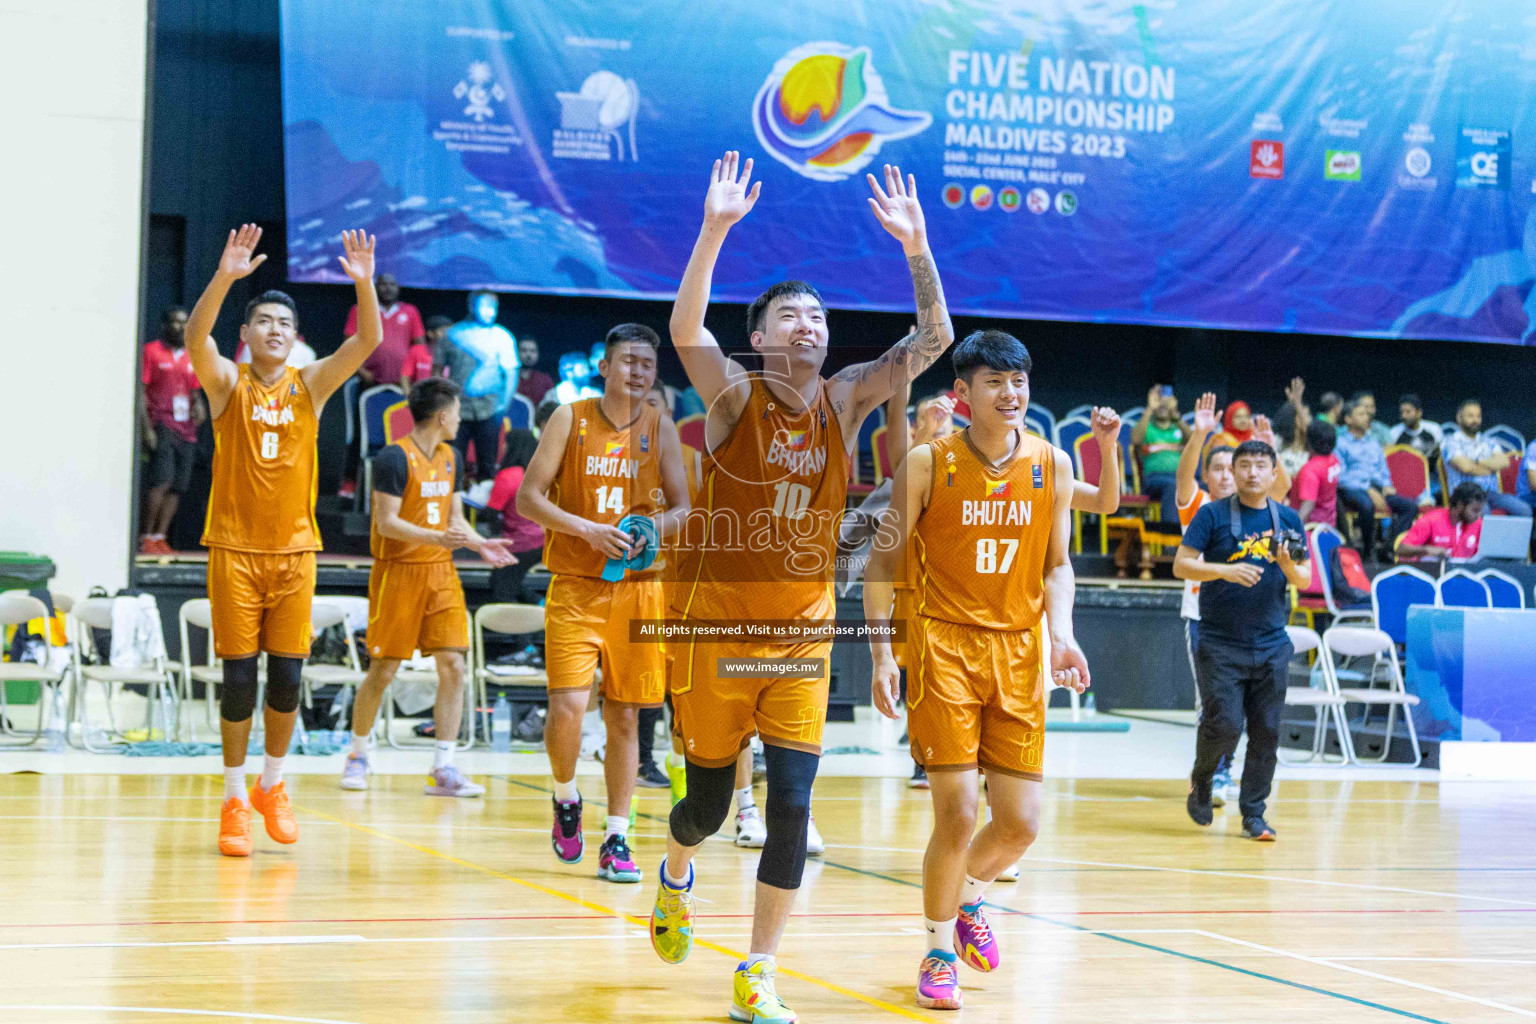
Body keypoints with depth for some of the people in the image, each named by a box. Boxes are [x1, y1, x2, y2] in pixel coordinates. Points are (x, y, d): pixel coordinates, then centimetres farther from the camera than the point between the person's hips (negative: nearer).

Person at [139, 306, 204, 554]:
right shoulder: (152, 351, 0)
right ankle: (146, 537, -11)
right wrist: (146, 427, -13)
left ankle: (160, 537, 6)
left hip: (186, 430, 6)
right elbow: (140, 391, -5)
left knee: (177, 487, 1)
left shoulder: (191, 358, 18)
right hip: (161, 426, -6)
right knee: (162, 481, -18)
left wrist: (199, 406, 2)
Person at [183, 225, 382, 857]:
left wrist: (364, 282, -24)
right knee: (239, 674, -1)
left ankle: (272, 785, 22)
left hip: (295, 550, 2)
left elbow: (368, 341, -7)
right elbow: (195, 339, -21)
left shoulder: (311, 385, 6)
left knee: (288, 675, 3)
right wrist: (225, 277, -36)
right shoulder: (227, 382, 0)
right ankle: (235, 798, 10)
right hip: (235, 548, -2)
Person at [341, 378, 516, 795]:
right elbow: (387, 522, -18)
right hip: (398, 572, -6)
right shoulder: (395, 457, -13)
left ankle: (443, 769, -2)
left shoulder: (450, 458, 11)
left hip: (441, 573, 6)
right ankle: (358, 755, 20)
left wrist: (480, 543, -1)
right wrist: (437, 538, -30)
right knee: (383, 671, 0)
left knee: (453, 666, -4)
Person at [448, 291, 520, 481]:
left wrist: (504, 405, -10)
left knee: (487, 465, 3)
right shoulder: (453, 334, 6)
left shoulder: (502, 337, 4)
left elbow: (511, 374, 2)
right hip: (457, 408, 0)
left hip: (489, 410, 0)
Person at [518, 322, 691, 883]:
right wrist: (587, 529, -17)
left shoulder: (661, 428, 5)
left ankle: (617, 839, 12)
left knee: (624, 716, 3)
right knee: (567, 706, -14)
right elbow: (528, 497, -4)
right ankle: (566, 799, 15)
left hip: (638, 589, 2)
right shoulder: (570, 419, -1)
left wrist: (650, 529, -15)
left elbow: (682, 510, 7)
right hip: (575, 586, -2)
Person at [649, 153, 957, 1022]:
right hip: (716, 625, -2)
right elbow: (685, 329, -26)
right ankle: (676, 877, 45)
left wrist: (916, 248, -15)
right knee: (710, 799, 10)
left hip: (803, 633, 2)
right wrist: (716, 230, -35)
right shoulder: (736, 397, -7)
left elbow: (934, 339, -3)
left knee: (792, 804, -8)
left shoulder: (845, 400, 2)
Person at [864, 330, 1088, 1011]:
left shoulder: (1053, 466, 3)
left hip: (1018, 652, 3)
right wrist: (881, 650, -8)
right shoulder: (927, 464, -6)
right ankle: (938, 951, 13)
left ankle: (969, 897, 35)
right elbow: (883, 561, 0)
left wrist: (1061, 635, -6)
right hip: (944, 646, -3)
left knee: (1021, 823, 1)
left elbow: (1057, 566, 11)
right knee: (958, 813, -9)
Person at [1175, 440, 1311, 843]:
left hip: (1271, 645, 3)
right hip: (1220, 644, -3)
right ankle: (1201, 779, 19)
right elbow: (1181, 565, -6)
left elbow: (1305, 580, 12)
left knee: (1266, 731, 1)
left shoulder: (1288, 519, 9)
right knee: (1225, 724, -11)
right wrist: (1226, 570, -20)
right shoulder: (1212, 515, -1)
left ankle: (1253, 814, 12)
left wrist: (1289, 567, -10)